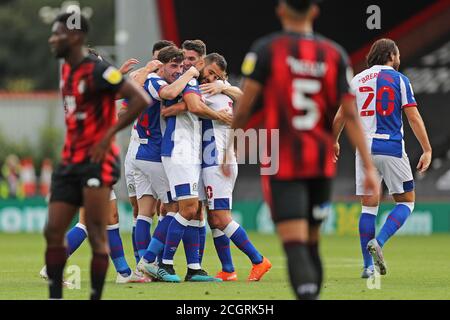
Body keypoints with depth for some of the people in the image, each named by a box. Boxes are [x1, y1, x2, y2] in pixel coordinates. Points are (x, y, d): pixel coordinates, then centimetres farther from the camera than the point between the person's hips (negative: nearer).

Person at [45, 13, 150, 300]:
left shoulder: (97, 71, -15)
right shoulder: (67, 70, 12)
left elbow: (141, 100, -21)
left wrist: (109, 135, -18)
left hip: (97, 161, -9)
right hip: (70, 162, 9)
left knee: (97, 236, -5)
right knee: (53, 232, 3)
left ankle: (96, 297, 0)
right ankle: (55, 297, 8)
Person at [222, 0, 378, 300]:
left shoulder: (266, 50, -5)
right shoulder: (335, 54, 3)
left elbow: (244, 106, -7)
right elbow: (350, 114, -2)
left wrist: (228, 149, 7)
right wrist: (369, 166, -3)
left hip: (282, 165, -3)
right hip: (322, 163, 4)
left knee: (296, 246, -10)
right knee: (311, 243, 18)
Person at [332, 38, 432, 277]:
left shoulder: (357, 80, 12)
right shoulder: (399, 80, 0)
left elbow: (340, 117, 16)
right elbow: (414, 117, -6)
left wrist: (334, 142, 32)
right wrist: (427, 150, -4)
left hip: (364, 149, 4)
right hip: (391, 148, -4)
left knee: (368, 206, 7)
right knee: (406, 201, 8)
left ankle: (368, 266, 2)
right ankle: (378, 242, -15)